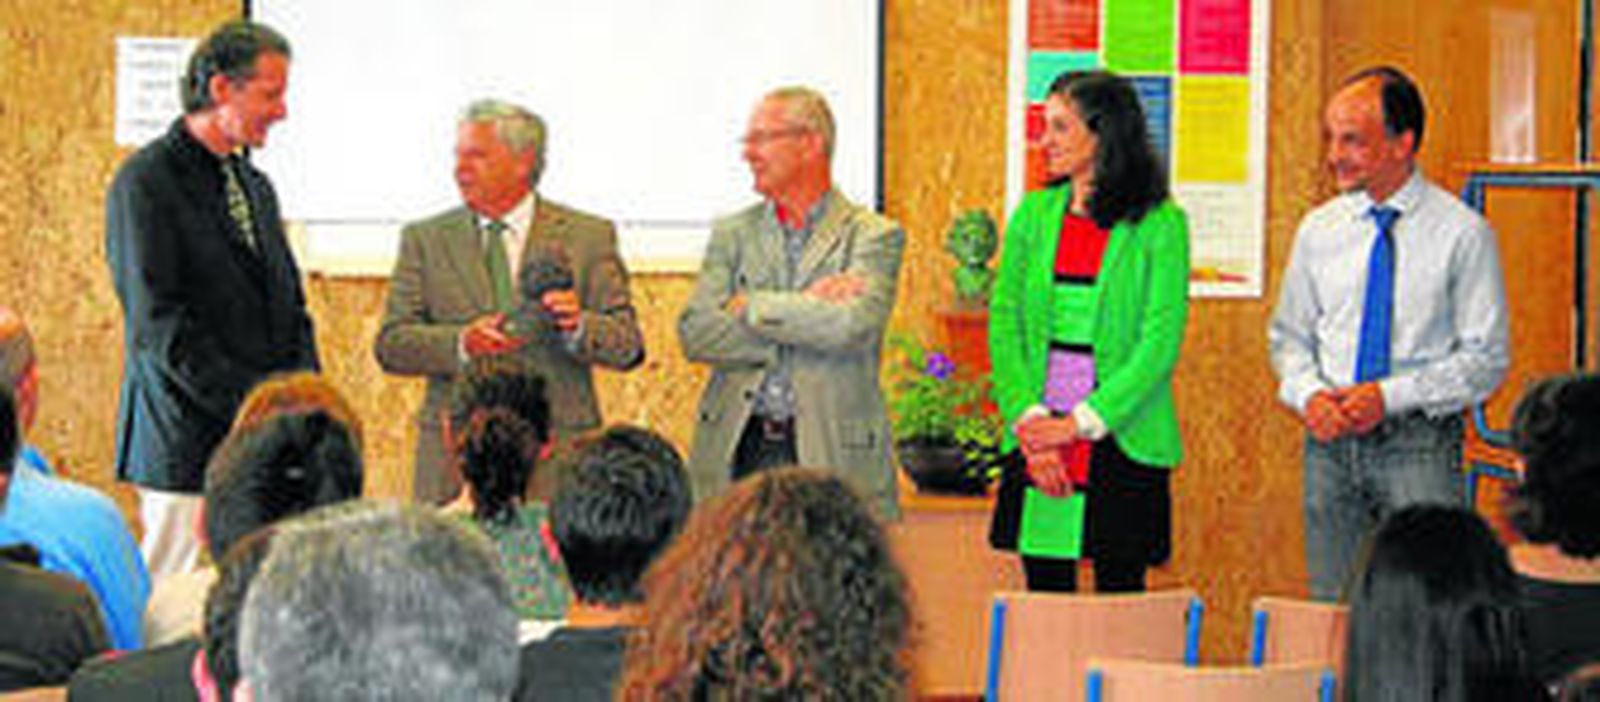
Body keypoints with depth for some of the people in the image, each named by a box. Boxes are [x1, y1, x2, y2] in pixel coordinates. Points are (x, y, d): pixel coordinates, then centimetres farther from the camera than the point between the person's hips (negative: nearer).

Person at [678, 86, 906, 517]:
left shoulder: (873, 236, 2)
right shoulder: (733, 233, 13)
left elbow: (852, 327, -16)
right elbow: (694, 334, 1)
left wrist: (751, 308, -6)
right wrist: (803, 308, -8)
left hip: (834, 453, -3)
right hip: (737, 450, 3)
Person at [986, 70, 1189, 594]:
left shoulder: (1159, 223, -4)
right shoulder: (1034, 215, 8)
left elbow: (1160, 342, -9)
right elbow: (1003, 327, 5)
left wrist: (1080, 422, -14)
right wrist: (1028, 421, -8)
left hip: (1121, 442, -3)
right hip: (1037, 443, 3)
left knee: (1119, 593, 0)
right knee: (1045, 596, 4)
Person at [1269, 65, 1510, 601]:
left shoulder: (1462, 232, -4)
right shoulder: (1318, 230, 8)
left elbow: (1487, 359, -5)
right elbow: (1288, 336, 15)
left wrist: (1391, 395, -15)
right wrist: (1309, 394, -6)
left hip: (1420, 442, -4)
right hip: (1331, 438, 4)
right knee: (1332, 603, 5)